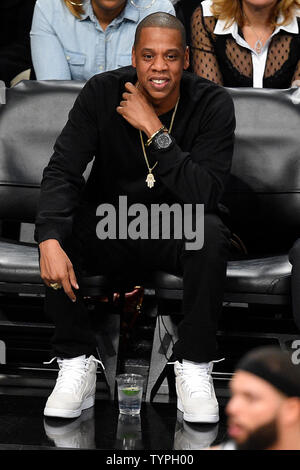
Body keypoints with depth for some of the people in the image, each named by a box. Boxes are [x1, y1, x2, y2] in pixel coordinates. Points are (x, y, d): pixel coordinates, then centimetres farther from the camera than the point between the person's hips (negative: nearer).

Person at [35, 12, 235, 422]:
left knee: (211, 234, -35)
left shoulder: (213, 104, -15)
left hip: (177, 229, -1)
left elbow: (205, 195, -26)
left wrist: (155, 130, -31)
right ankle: (76, 361, -12)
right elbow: (62, 171, -19)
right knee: (56, 232, -29)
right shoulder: (101, 93, -11)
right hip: (109, 225, 1)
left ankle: (194, 365, -17)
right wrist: (50, 241, -36)